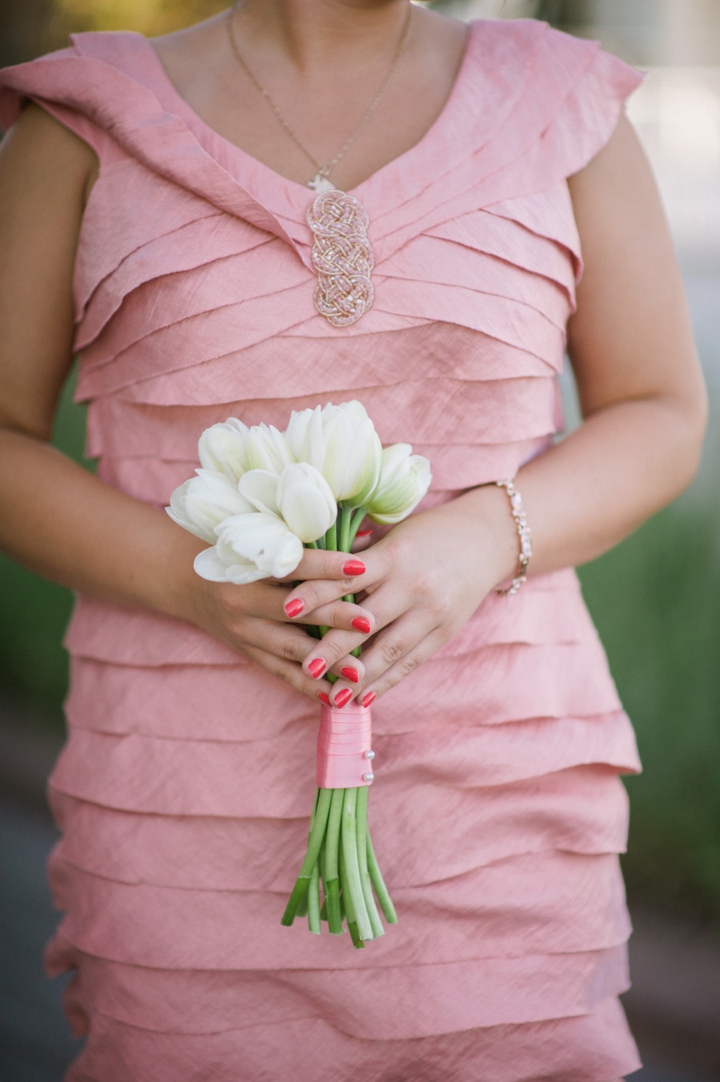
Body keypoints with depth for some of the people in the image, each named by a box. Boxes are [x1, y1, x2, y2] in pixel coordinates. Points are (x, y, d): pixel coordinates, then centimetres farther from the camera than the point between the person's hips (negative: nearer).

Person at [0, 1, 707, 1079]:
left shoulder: (559, 99, 7)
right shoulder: (93, 121, 4)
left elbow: (660, 416, 8)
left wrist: (487, 537, -11)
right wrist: (185, 573, -14)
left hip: (497, 784, 1)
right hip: (188, 798, 0)